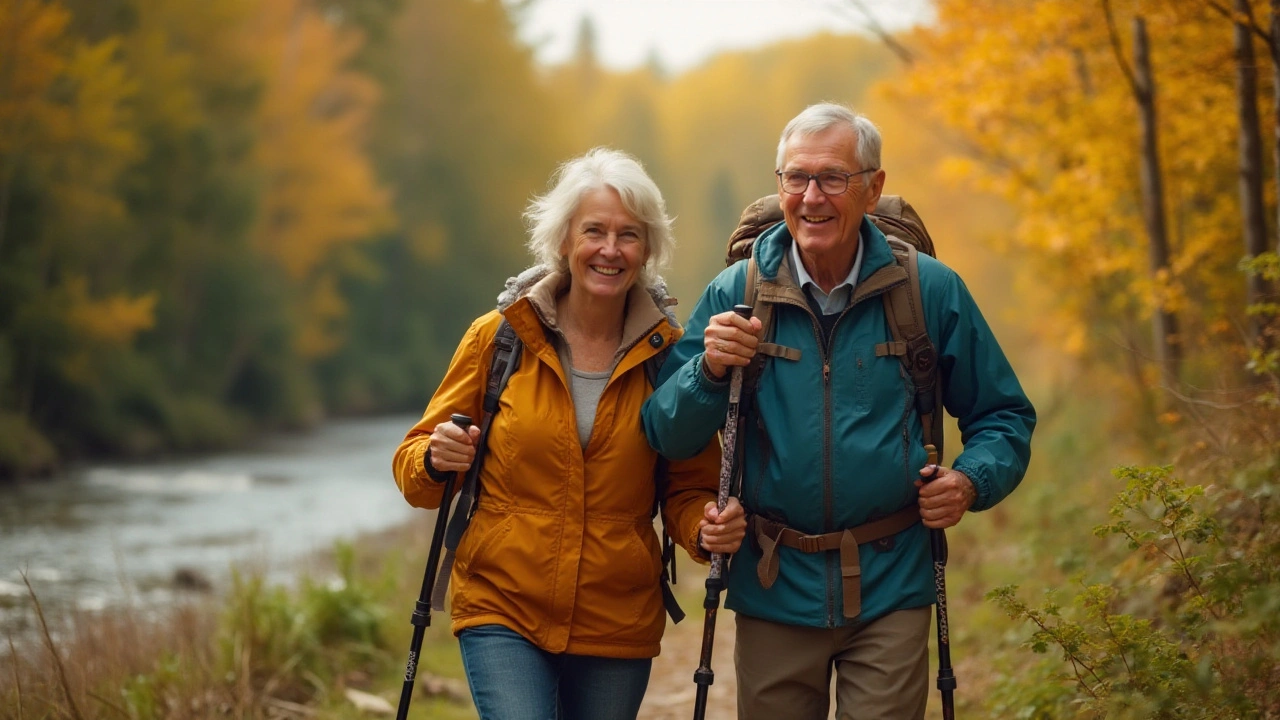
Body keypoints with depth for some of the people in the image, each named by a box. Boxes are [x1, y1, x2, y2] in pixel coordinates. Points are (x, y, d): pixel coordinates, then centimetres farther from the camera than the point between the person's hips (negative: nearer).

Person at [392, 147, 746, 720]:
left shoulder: (666, 353, 1)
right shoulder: (498, 338, -1)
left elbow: (688, 488, 6)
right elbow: (415, 463, 5)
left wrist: (706, 529, -16)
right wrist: (436, 460, -18)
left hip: (617, 625, 2)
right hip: (502, 609, -2)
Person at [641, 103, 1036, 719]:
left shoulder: (930, 291, -1)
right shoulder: (734, 295, 1)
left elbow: (1003, 416, 8)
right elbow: (666, 437, 2)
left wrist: (972, 481, -12)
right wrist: (709, 371, -17)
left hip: (889, 592, -1)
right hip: (774, 592, 1)